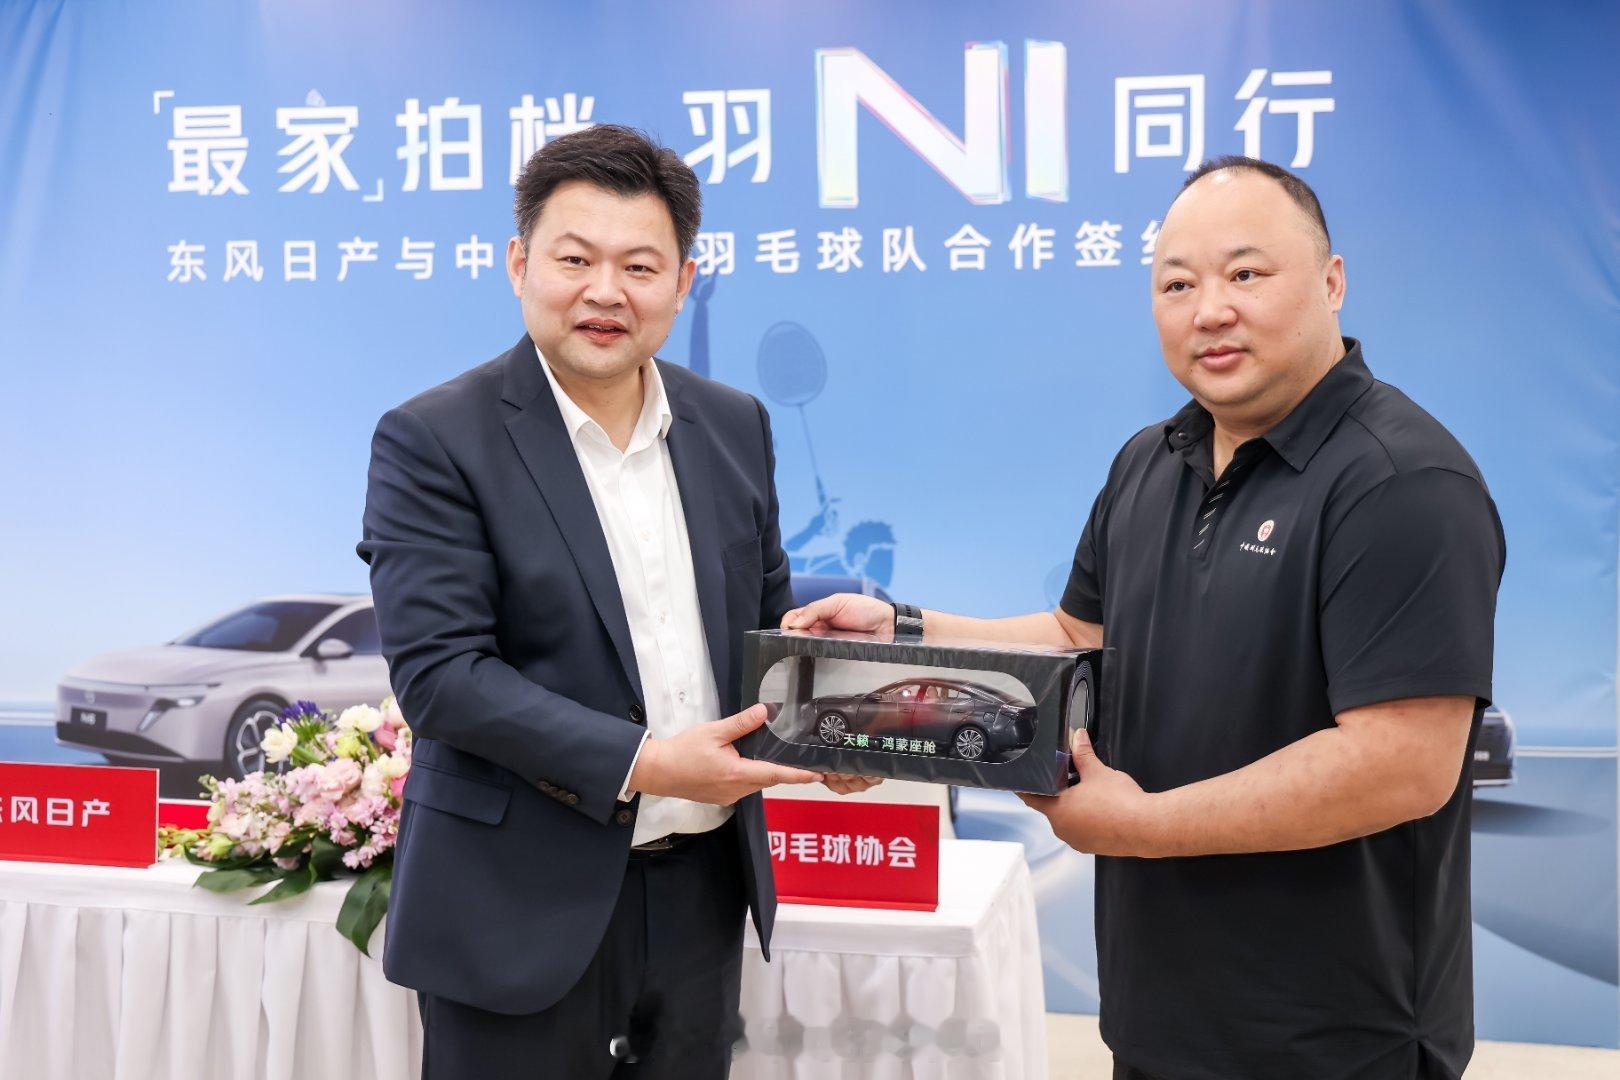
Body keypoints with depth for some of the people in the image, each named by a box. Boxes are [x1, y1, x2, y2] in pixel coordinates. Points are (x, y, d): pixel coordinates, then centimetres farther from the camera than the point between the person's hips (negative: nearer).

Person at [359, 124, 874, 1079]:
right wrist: (641, 765, -23)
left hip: (703, 890, 5)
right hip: (525, 906, -5)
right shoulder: (433, 442, -11)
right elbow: (438, 670, -17)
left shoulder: (735, 425, 5)